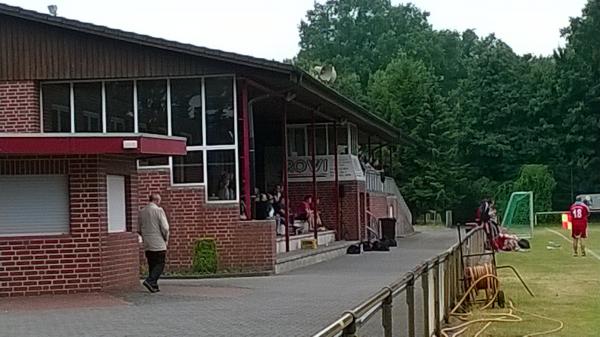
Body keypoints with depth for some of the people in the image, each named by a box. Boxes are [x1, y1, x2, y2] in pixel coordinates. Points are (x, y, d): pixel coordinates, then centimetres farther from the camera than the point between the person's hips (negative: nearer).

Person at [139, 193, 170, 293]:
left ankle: (154, 285, 10)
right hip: (158, 244, -6)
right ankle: (149, 281, -16)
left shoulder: (142, 212, 9)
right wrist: (166, 238, 2)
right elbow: (165, 227, -13)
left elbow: (140, 229, 13)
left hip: (147, 245, 6)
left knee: (152, 265, 12)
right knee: (160, 264, -1)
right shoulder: (158, 210, -10)